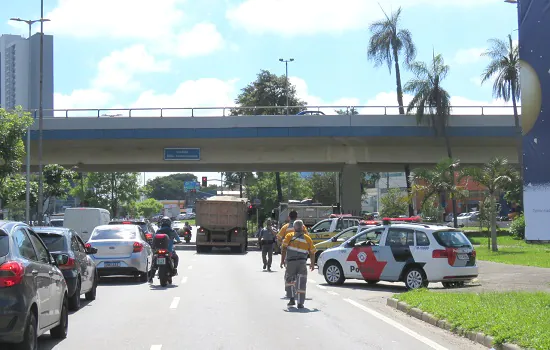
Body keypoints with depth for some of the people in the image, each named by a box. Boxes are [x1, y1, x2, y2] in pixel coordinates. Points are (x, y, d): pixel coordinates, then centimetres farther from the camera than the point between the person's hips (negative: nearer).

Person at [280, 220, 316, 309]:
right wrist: (312, 264, 27)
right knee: (301, 283, 4)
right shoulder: (307, 238, 12)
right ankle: (300, 303, 1)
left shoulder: (289, 236, 7)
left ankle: (292, 299, 7)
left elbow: (284, 249, -4)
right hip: (302, 263, 1)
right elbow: (312, 252, 15)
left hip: (291, 262, -1)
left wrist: (282, 260, -2)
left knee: (289, 280, 17)